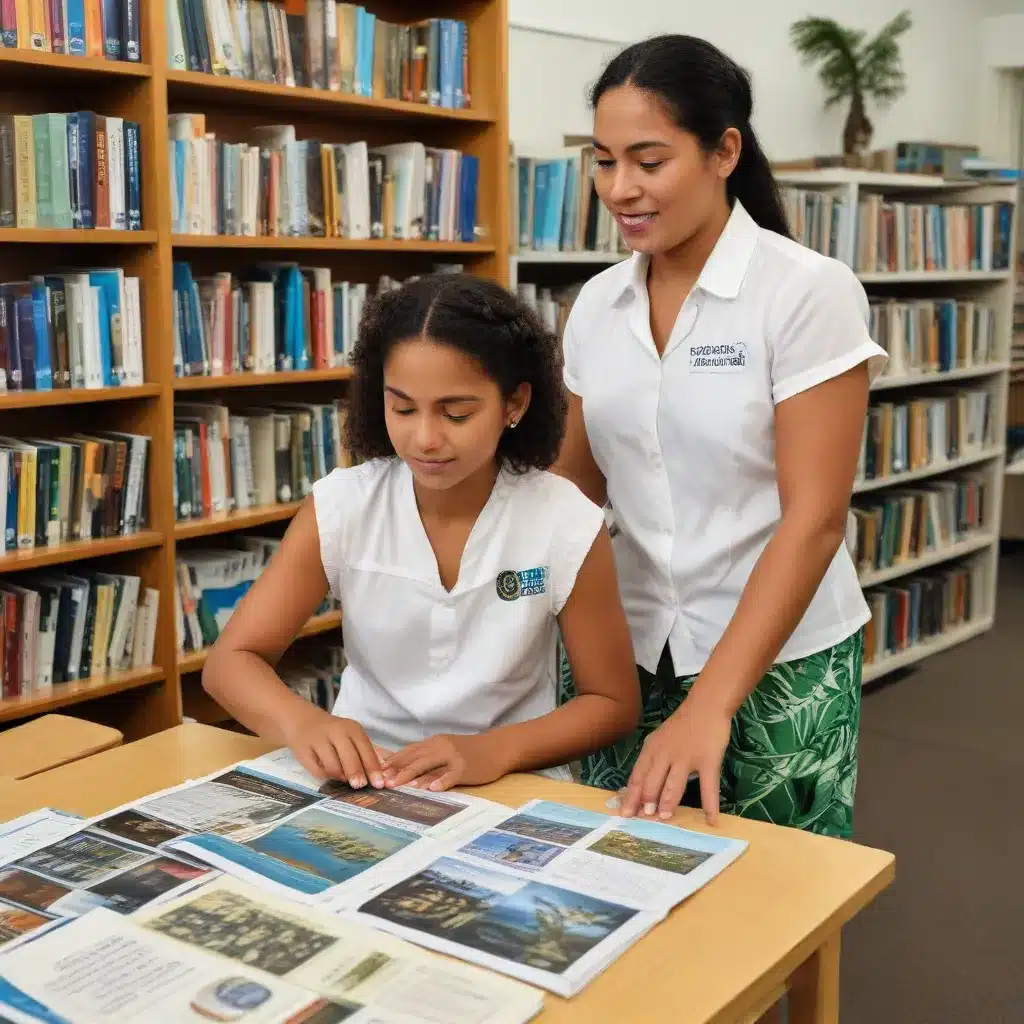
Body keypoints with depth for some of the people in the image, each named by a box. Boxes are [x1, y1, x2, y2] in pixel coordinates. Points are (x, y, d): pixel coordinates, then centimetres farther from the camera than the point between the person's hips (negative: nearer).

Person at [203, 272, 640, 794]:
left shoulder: (567, 524, -12)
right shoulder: (339, 506, -8)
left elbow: (613, 703, -4)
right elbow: (231, 660, -7)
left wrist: (496, 750, -23)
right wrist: (303, 723, -29)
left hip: (512, 793, 0)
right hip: (362, 781, 1)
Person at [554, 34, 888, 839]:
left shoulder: (809, 292, -13)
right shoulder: (597, 304, 3)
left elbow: (814, 519, -17)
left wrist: (708, 705, -22)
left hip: (778, 666, -4)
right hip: (631, 657, 4)